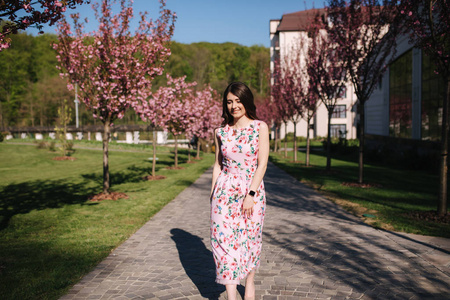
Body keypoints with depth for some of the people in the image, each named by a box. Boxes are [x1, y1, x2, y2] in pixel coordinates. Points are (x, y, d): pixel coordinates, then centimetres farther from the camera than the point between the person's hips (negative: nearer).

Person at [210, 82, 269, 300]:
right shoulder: (221, 132, 5)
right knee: (224, 241, -5)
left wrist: (251, 194, -13)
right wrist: (213, 193, 9)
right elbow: (218, 164, 11)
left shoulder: (260, 128, -4)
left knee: (250, 239, 10)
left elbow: (262, 164, -8)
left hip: (252, 190, -2)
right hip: (225, 192, 2)